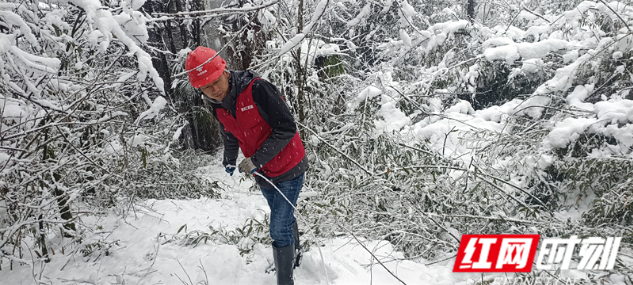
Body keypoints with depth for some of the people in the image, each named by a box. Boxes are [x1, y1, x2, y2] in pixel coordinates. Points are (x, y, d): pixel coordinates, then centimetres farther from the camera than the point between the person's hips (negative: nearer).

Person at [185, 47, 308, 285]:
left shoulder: (257, 89, -27)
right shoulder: (218, 106, -3)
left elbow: (287, 128, -27)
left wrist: (256, 159, -26)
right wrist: (229, 160, 14)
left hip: (288, 169, -7)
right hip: (262, 174, 7)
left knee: (279, 229, -5)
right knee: (284, 218, 25)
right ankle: (294, 256, 49)